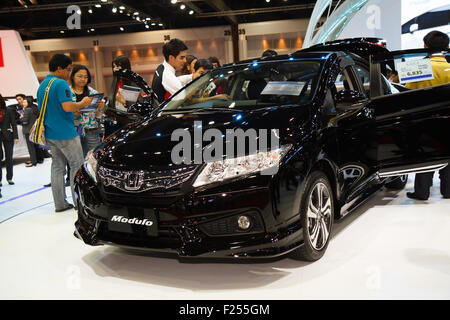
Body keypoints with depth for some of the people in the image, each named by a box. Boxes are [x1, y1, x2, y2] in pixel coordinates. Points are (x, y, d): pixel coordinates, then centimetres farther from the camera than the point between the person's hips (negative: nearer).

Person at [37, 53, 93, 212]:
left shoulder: (42, 85, 14)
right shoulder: (60, 84, -14)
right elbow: (68, 107, -24)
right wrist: (83, 103, -7)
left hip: (50, 134, 9)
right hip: (65, 134, -9)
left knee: (57, 166, 11)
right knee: (77, 165, 0)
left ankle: (60, 203, 15)